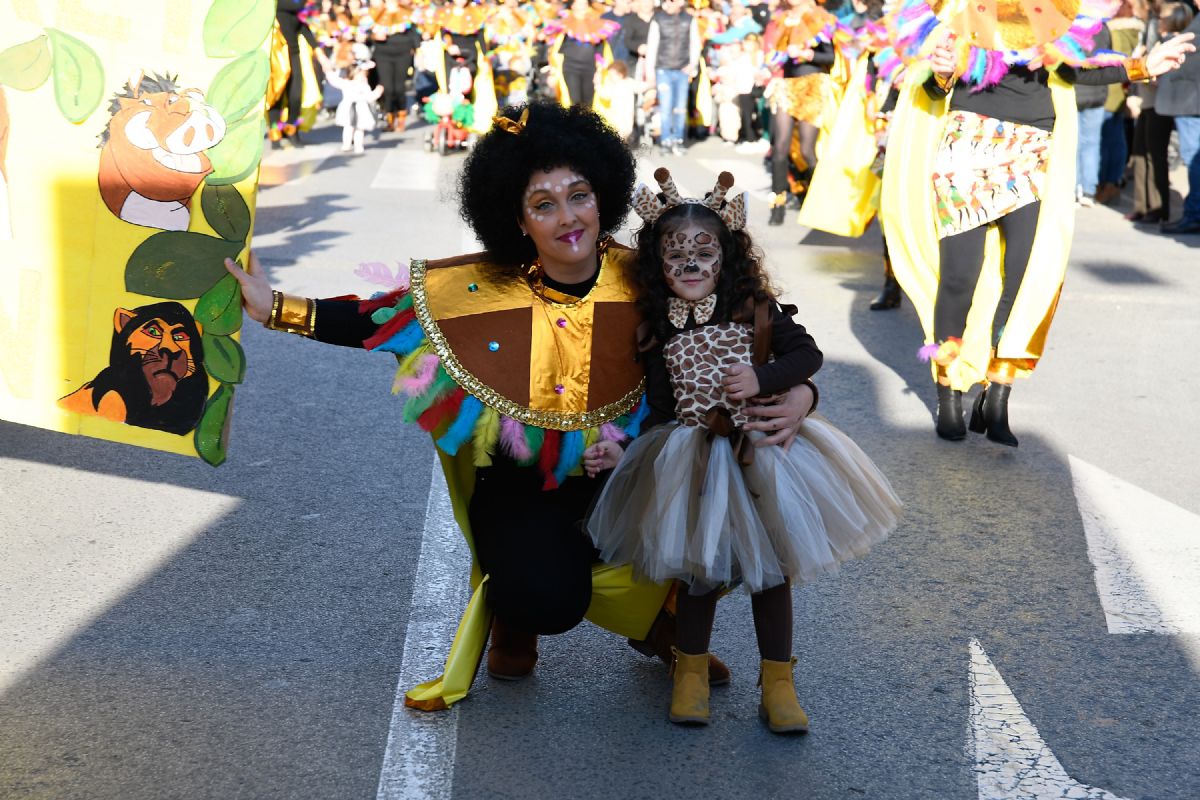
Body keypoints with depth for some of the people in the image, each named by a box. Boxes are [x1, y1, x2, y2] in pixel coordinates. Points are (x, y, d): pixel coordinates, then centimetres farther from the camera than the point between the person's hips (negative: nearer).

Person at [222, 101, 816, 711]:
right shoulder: (485, 288, -12)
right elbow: (383, 319, -9)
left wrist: (797, 393, -26)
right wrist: (277, 309, -14)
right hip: (521, 489, -2)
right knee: (548, 600, -27)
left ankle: (660, 621, 14)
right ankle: (511, 614, 15)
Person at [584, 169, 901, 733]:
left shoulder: (755, 310, -3)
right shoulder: (658, 331, 0)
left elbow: (807, 355, -2)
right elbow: (660, 411, 4)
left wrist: (761, 378, -17)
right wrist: (617, 450, -8)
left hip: (759, 457, 0)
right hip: (693, 467, 0)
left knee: (770, 564, 6)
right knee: (700, 566, 4)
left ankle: (778, 683, 17)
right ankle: (691, 672, 24)